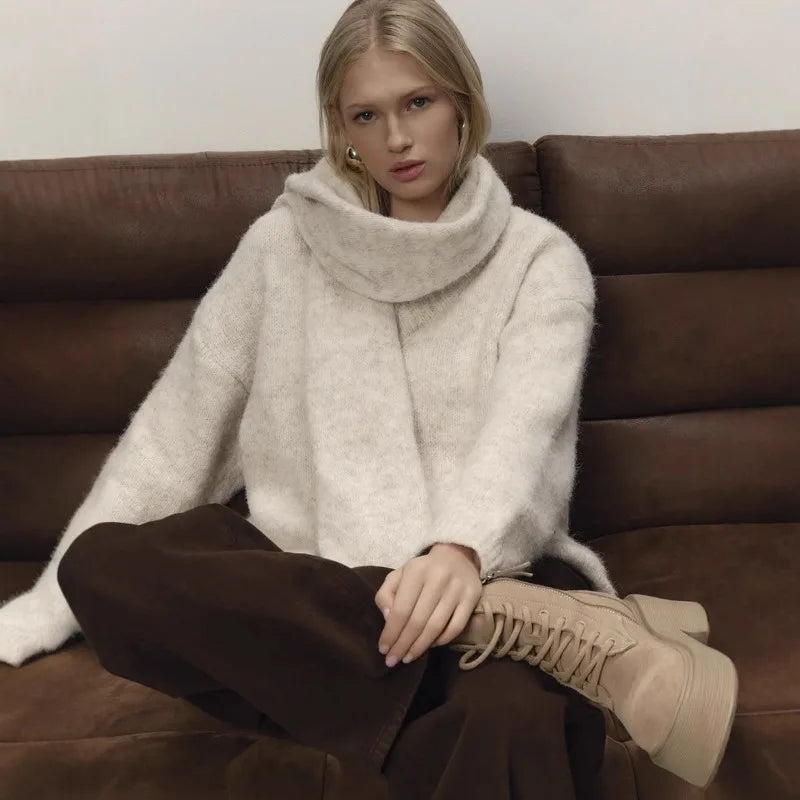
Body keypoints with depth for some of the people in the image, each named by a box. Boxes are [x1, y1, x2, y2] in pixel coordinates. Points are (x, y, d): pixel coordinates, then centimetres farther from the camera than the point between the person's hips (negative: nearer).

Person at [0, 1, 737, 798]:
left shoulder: (538, 258, 5)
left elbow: (525, 422, -13)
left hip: (489, 573, -4)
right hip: (307, 579, 5)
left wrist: (461, 549, -36)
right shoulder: (282, 245, 10)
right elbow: (178, 425, 11)